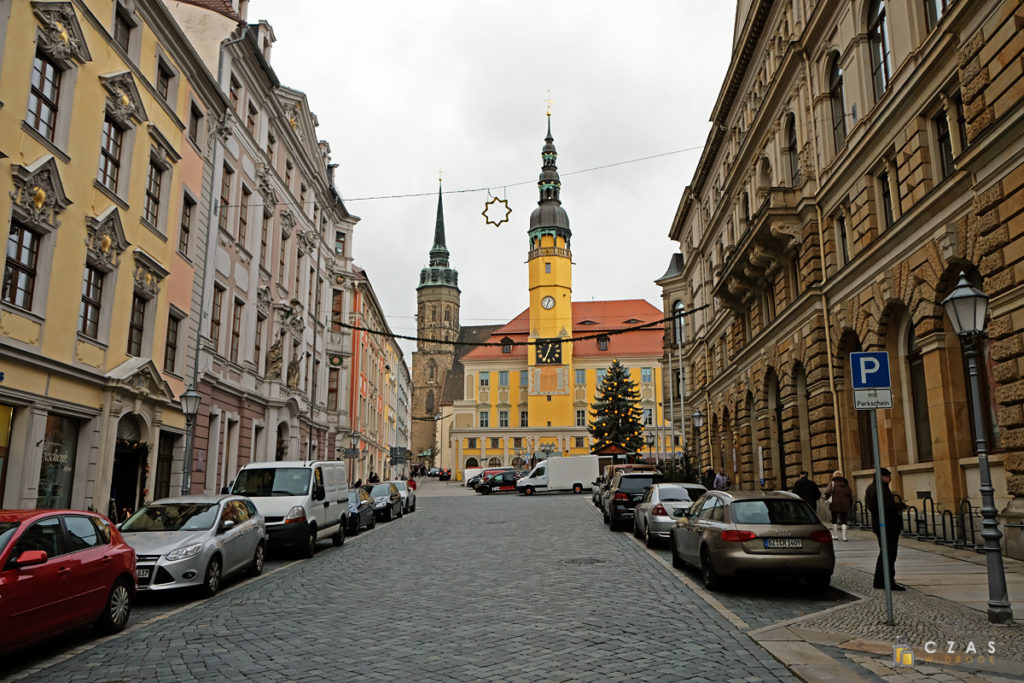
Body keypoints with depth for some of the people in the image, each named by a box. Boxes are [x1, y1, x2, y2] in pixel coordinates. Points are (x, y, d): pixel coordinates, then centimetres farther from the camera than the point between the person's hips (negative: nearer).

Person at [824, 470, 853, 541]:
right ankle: (844, 536, -8)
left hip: (835, 505, -2)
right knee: (844, 521, 3)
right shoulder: (846, 484, 10)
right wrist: (851, 505, 16)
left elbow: (827, 492, -15)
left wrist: (826, 498, 4)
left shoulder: (832, 483, -1)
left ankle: (833, 535, 12)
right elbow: (851, 495, 10)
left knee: (834, 520, 11)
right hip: (845, 506, 2)